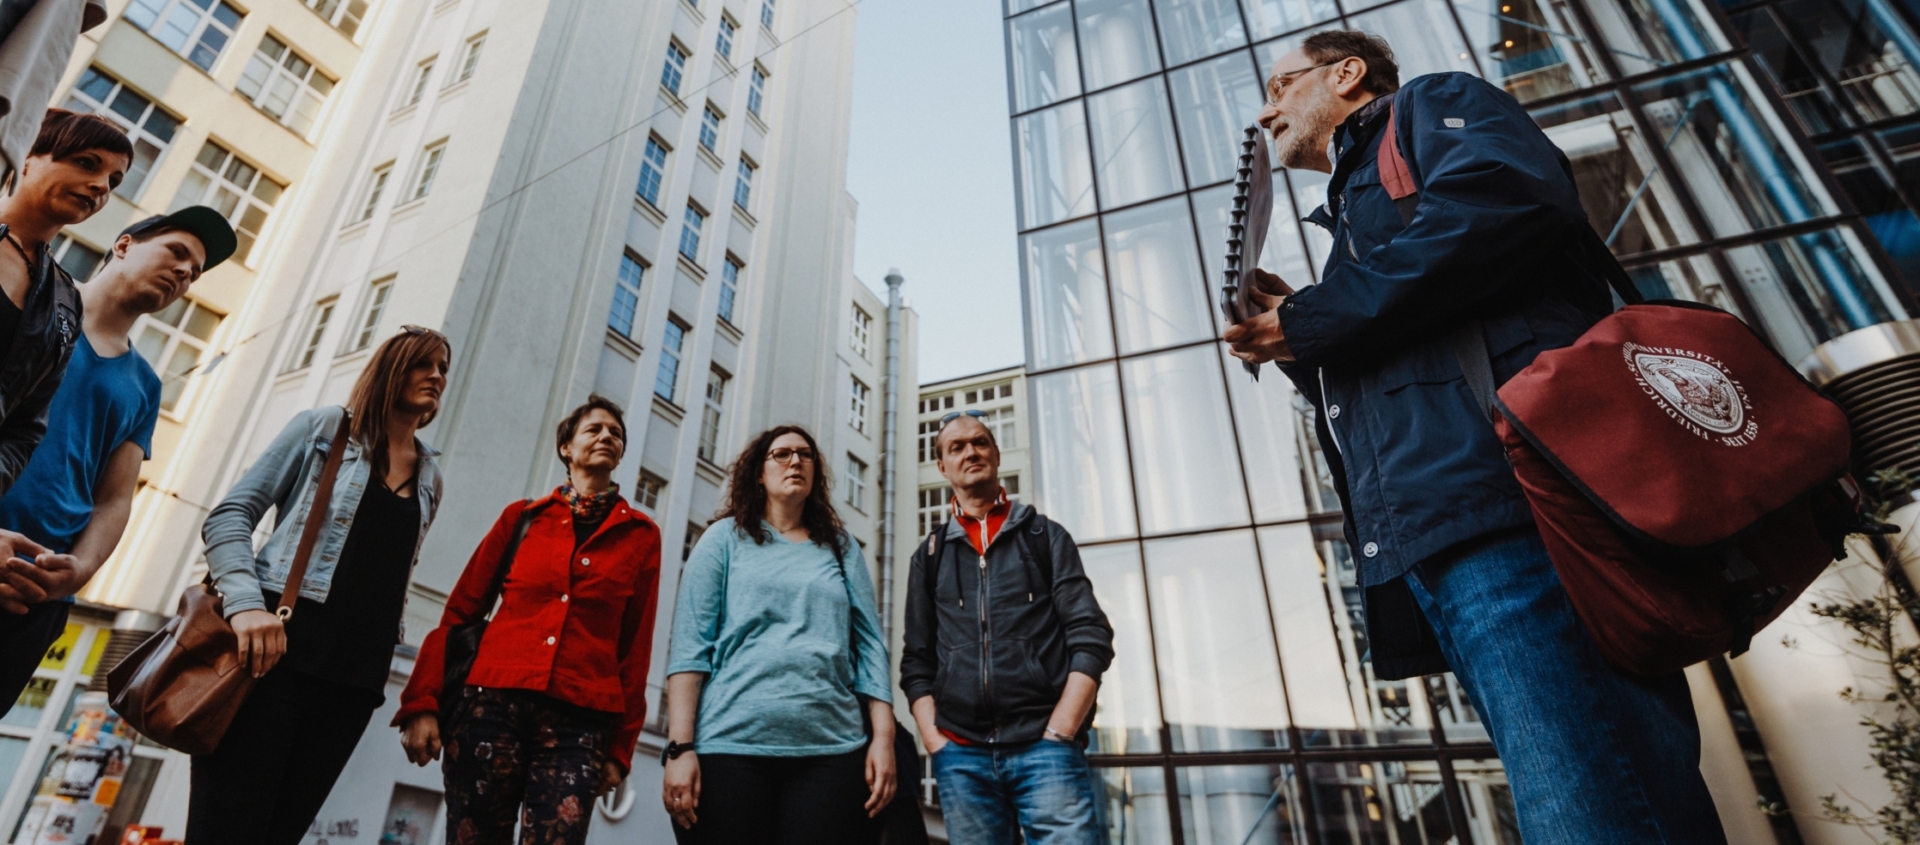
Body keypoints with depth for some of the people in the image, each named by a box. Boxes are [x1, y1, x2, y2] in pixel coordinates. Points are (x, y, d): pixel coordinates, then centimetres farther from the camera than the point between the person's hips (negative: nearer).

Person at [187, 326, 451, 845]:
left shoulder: (430, 477, 16)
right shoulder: (324, 428, 5)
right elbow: (230, 515, -1)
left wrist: (378, 672, 14)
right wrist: (246, 603, -17)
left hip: (355, 677, 4)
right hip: (277, 647, -4)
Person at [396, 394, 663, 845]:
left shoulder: (641, 536, 8)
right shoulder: (523, 517, 11)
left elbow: (635, 648, 6)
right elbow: (460, 612, 10)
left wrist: (620, 747, 4)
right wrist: (421, 703, 0)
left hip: (579, 723, 0)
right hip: (493, 704, 1)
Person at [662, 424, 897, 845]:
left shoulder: (842, 548, 15)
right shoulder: (726, 538, 9)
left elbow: (870, 645, 9)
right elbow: (690, 645, 0)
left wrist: (883, 737, -1)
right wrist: (680, 746, -8)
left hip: (831, 748, 2)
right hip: (730, 744, -1)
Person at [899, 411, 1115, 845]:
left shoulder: (1045, 535, 9)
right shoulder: (930, 555, 14)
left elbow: (1090, 637, 1)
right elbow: (916, 661, 12)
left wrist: (1058, 735, -8)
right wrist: (936, 743, -1)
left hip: (1044, 745, -2)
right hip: (961, 754, 2)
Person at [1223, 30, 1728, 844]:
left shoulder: (1430, 105, 17)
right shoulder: (1353, 219, 37)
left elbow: (1511, 196, -9)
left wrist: (1310, 320, -3)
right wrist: (1293, 337, 14)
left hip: (1507, 494, -8)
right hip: (1432, 542, 8)